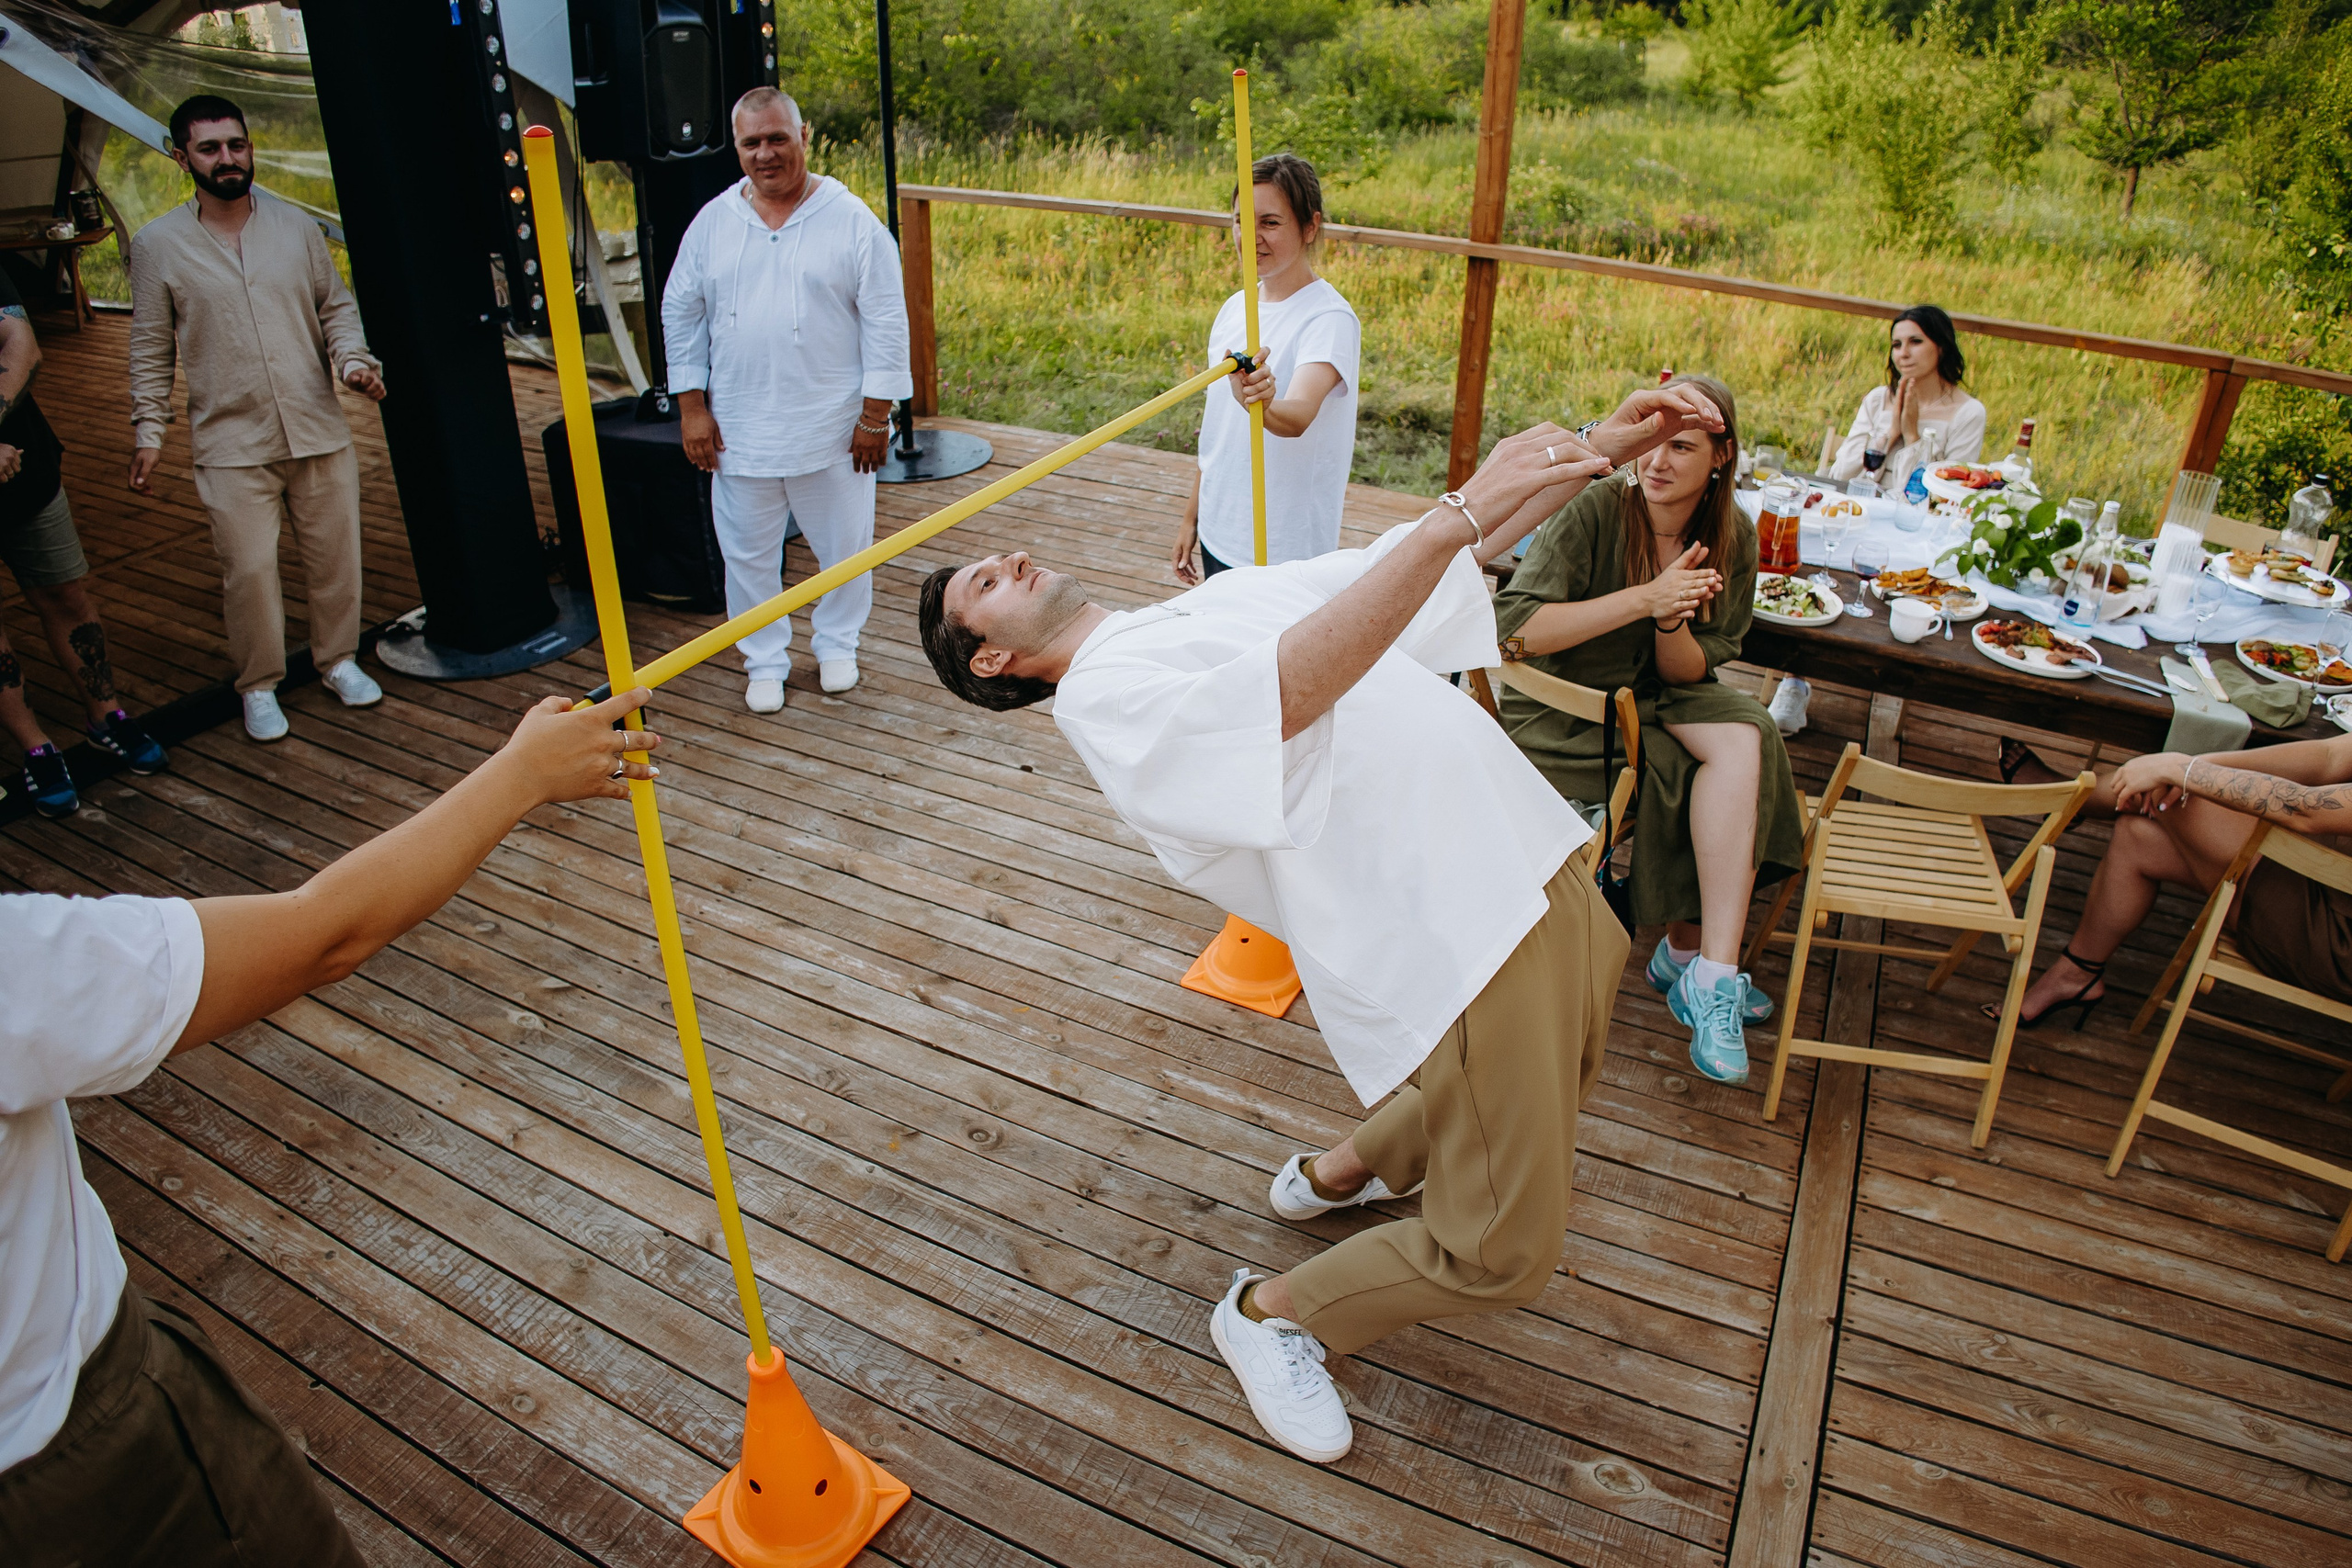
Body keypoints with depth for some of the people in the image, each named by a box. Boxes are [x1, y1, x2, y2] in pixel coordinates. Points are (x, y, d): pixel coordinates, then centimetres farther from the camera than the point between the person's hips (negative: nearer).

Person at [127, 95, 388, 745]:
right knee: (249, 570, -3)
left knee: (336, 556, 9)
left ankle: (337, 658, 29)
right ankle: (259, 685, 15)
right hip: (231, 446, -2)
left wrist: (354, 361, -7)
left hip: (319, 431, 2)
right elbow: (151, 350, 4)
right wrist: (149, 432, 1)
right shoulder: (158, 245, 1)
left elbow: (336, 306, 13)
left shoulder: (295, 225, 6)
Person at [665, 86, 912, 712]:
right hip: (739, 431, 2)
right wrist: (692, 407, 3)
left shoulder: (852, 221, -4)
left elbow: (886, 322, -4)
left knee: (843, 546, 11)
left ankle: (836, 643, 35)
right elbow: (680, 315, 9)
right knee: (748, 553, 10)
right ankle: (764, 660, 29)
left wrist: (875, 415, -7)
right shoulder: (712, 223, 4)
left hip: (832, 429, -2)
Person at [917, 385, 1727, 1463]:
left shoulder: (1217, 598, 17)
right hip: (1447, 934, -8)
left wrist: (1606, 448, 8)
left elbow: (1436, 559, 16)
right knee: (1504, 1252, -2)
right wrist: (1458, 514, -30)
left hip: (1525, 848, 9)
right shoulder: (1101, 699, -9)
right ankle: (1271, 1312, 22)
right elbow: (1290, 692, -28)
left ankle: (1344, 1171, 45)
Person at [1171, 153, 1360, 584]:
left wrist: (1262, 404, -53)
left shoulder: (1330, 318, -14)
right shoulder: (1234, 308, 7)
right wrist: (1191, 515, 15)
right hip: (1219, 537, 7)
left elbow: (1299, 416, -32)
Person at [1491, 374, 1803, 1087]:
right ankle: (1710, 970, -6)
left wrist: (1672, 620, -26)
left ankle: (1692, 955, -18)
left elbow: (1691, 671, -3)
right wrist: (1644, 599, -31)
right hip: (1562, 708, -5)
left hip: (1658, 702, 5)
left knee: (1744, 739, -26)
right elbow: (1517, 629, -27)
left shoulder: (1731, 538, -2)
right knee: (1736, 757, -22)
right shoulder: (1593, 511, -16)